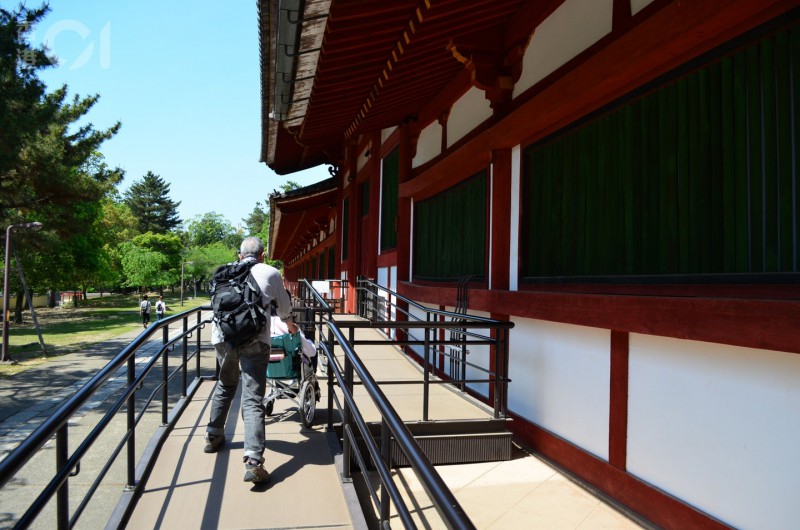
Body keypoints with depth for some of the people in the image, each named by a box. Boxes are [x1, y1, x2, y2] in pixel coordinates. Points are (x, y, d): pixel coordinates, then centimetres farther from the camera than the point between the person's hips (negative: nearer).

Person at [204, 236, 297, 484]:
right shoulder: (271, 273, 14)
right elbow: (284, 307, 27)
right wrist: (289, 324, 48)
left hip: (223, 337, 4)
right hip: (254, 340, -3)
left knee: (225, 385, 28)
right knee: (252, 400, -5)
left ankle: (213, 436, 41)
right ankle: (253, 462, -14)